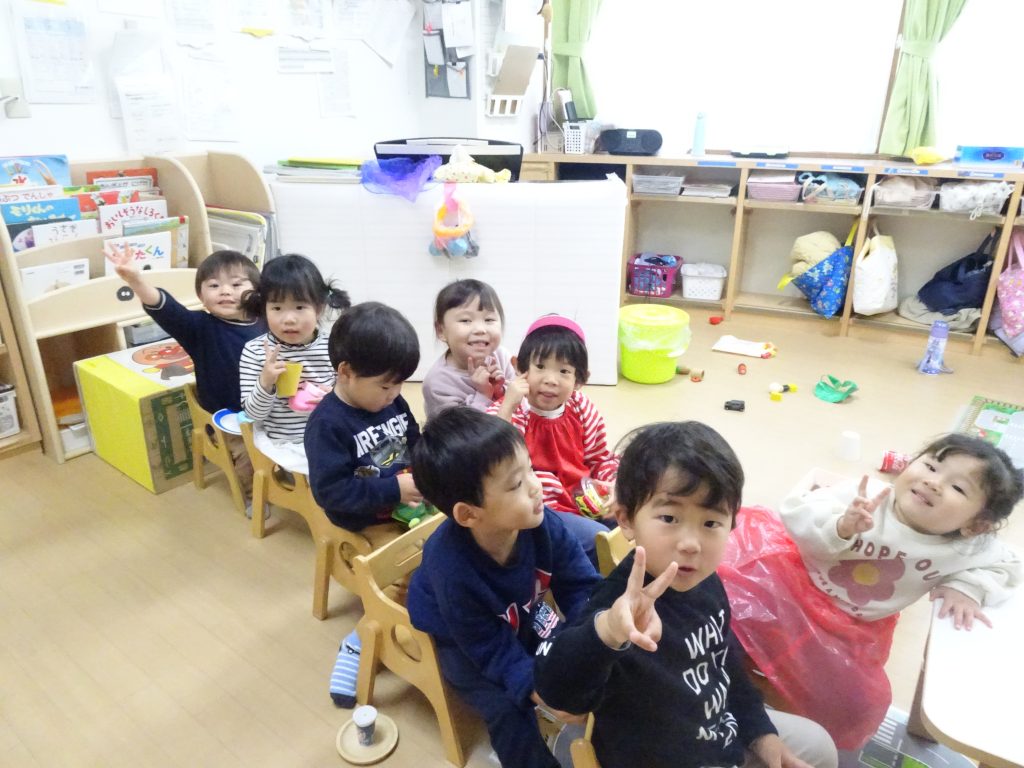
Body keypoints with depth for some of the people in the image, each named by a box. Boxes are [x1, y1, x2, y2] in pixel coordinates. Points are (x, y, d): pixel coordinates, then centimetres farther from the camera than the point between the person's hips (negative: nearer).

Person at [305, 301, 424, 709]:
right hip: (368, 520, -6)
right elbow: (330, 491, -22)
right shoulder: (327, 423, -18)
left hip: (409, 501, 7)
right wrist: (393, 490, -25)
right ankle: (360, 643, 0)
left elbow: (416, 445, 14)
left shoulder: (393, 402, 2)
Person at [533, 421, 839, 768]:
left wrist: (760, 731, 11)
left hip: (722, 729, 7)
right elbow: (557, 688, -52)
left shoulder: (705, 582, -13)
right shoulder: (624, 604, -36)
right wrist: (605, 632, -69)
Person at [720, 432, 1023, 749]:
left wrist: (966, 587, -10)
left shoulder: (964, 550, -13)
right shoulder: (862, 494, -24)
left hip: (851, 629, 3)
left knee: (856, 701, 1)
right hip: (792, 578, -3)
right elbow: (795, 512, -30)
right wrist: (841, 528, -48)